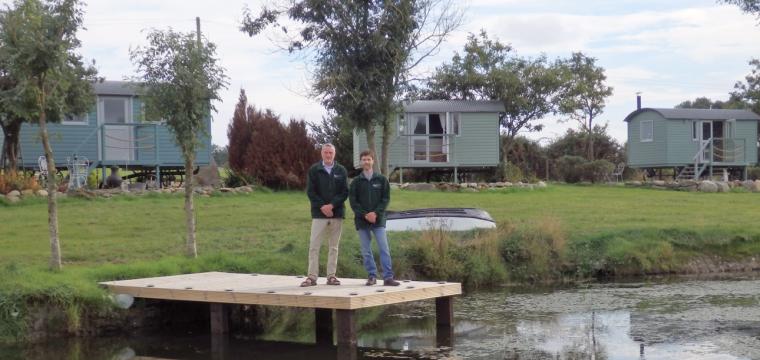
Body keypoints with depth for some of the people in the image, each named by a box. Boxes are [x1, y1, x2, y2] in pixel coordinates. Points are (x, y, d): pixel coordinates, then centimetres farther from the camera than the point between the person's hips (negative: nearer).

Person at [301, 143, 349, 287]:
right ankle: (312, 276, -3)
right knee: (314, 246, -5)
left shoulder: (341, 171, 6)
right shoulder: (314, 170, 3)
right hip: (319, 214, -1)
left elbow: (345, 192, 1)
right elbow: (310, 191, -1)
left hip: (336, 213, 1)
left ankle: (331, 276, 11)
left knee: (333, 247, 6)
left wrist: (332, 205, -13)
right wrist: (322, 206, -13)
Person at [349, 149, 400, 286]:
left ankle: (388, 277, -8)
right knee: (366, 251, 3)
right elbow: (353, 201, 1)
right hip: (361, 220, 1)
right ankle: (372, 276, 11)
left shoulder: (381, 180, 5)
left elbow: (386, 199, 2)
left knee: (384, 248, -7)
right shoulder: (356, 181, 5)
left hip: (378, 219, -1)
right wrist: (365, 215, -11)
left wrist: (376, 213, -12)